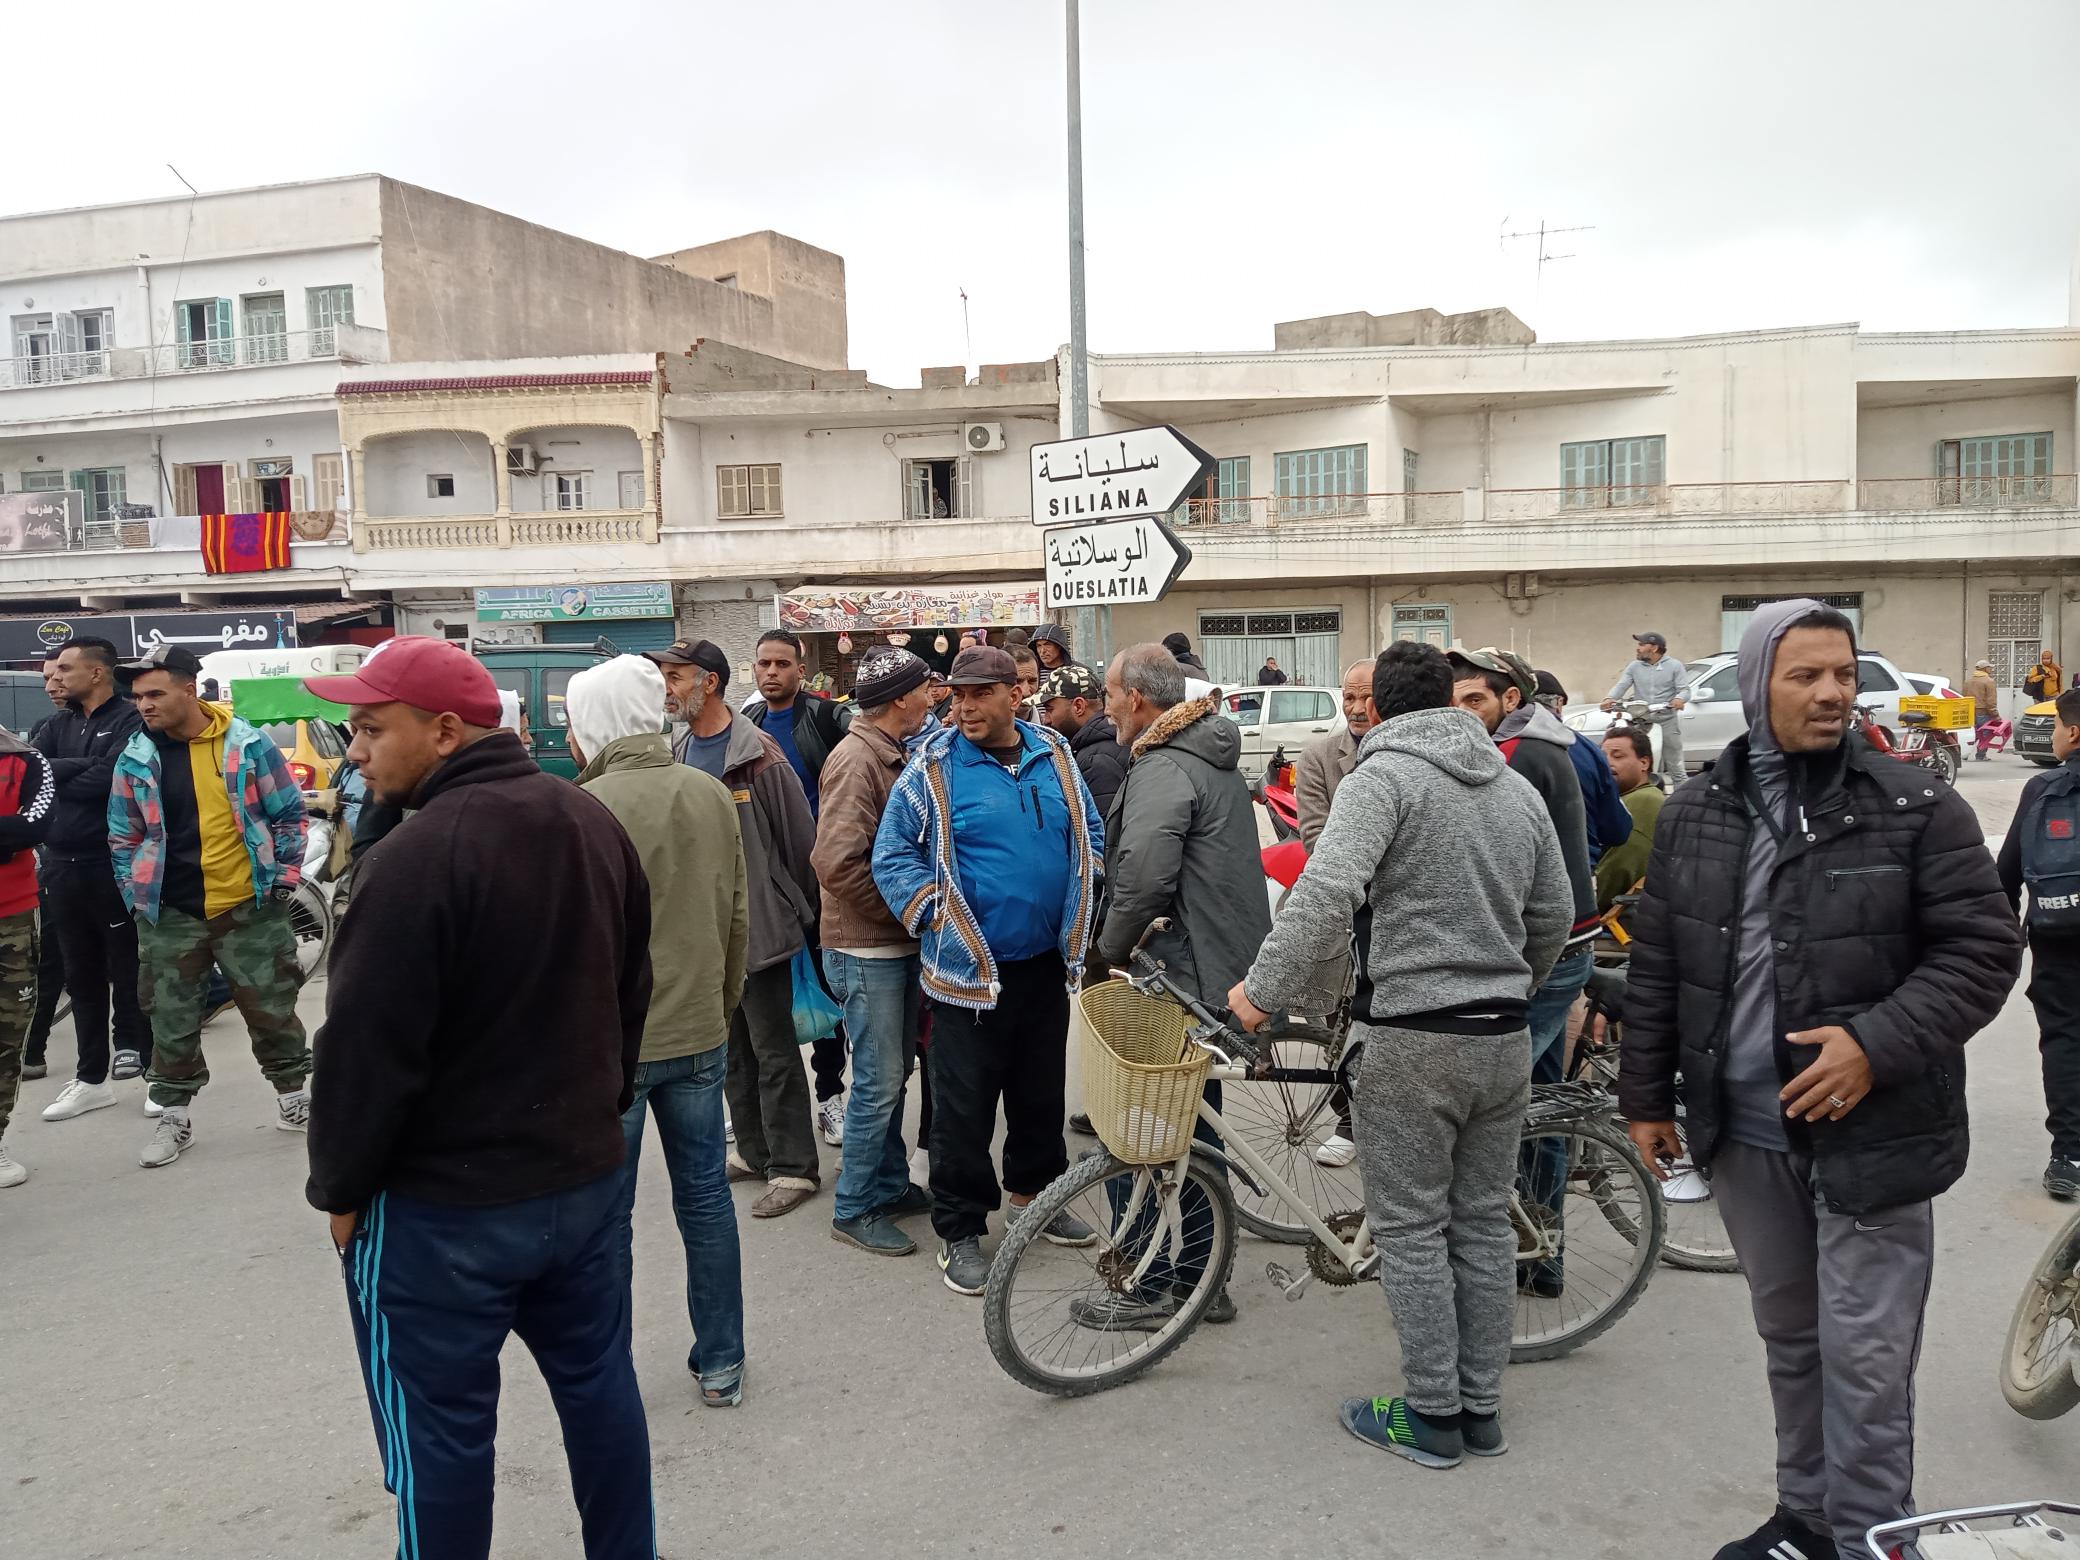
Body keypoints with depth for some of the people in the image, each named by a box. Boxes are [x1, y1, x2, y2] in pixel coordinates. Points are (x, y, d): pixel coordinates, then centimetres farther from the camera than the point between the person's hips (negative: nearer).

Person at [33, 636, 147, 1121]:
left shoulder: (129, 719, -7)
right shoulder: (57, 726, 15)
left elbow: (108, 778, -19)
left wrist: (56, 779, -4)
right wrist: (81, 767, -14)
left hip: (114, 865, -7)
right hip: (62, 866, 7)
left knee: (129, 971, 2)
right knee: (82, 976, 13)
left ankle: (143, 1059, 12)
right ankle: (92, 1078, 22)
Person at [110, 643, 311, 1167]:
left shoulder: (248, 745, -5)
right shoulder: (135, 759, 0)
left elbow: (290, 814, 3)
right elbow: (123, 838, 10)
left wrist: (284, 879, -1)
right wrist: (138, 899, 4)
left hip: (250, 908, -2)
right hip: (169, 917, 2)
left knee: (272, 1010, 7)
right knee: (172, 1021, 8)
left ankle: (293, 1095, 24)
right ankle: (174, 1117, 22)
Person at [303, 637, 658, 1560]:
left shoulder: (418, 854, -23)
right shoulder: (594, 824, 3)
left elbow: (368, 1048, -19)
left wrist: (339, 1187, -4)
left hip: (443, 1204, -7)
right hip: (585, 1172, 8)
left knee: (441, 1430, 8)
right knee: (598, 1383, 20)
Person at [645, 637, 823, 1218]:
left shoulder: (759, 756, -13)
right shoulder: (678, 755, 8)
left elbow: (799, 841, -10)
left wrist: (799, 913, -5)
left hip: (759, 925, -7)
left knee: (773, 1050, -1)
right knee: (731, 1048, 16)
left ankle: (794, 1166, 7)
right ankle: (753, 1151, 28)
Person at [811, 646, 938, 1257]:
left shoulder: (899, 755, 12)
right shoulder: (857, 759, -18)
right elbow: (837, 862, -26)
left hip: (901, 943, 9)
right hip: (867, 949, -9)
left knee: (893, 1073, 18)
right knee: (879, 1081, -1)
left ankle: (891, 1184, 31)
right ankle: (855, 1209, 12)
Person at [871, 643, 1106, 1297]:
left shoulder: (1054, 756, 4)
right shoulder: (934, 767, -9)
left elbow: (1089, 834, 16)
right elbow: (892, 854, -5)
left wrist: (1078, 912, 8)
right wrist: (933, 917, -14)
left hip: (1046, 965, 5)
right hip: (968, 971, -4)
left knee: (1043, 1091, 19)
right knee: (964, 1107, 2)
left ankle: (1035, 1193, 39)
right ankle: (959, 1230, 16)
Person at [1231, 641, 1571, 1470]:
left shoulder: (1385, 775, -12)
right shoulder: (1518, 787, 10)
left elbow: (1325, 892, -26)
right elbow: (1554, 915, 17)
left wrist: (1263, 989, -18)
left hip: (1412, 1038, -7)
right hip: (1504, 1039, 7)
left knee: (1412, 1230, 5)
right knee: (1484, 1222, 15)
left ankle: (1432, 1416, 15)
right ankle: (1482, 1408, 26)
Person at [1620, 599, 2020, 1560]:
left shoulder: (1916, 810, -7)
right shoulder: (1693, 817, 4)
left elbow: (1982, 948, -7)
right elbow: (1656, 968, 10)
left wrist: (1878, 1044, -19)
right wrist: (1646, 1096, 10)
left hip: (1872, 1133, -4)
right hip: (1745, 1129, 4)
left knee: (1863, 1358, 1)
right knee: (1789, 1342, 18)